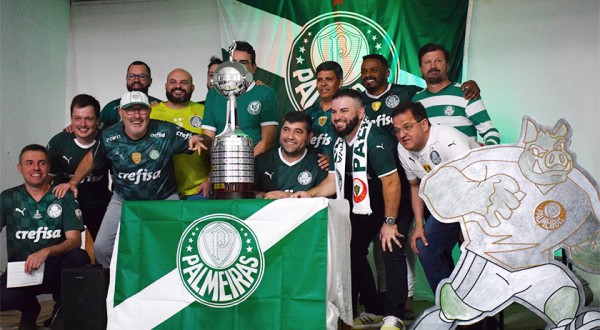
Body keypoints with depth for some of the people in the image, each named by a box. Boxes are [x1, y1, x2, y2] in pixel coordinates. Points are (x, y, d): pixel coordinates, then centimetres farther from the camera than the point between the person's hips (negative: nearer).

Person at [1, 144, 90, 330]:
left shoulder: (64, 198, -1)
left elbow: (74, 240, -10)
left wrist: (46, 252, -30)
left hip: (55, 269, 0)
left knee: (80, 257, -33)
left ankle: (62, 306, -2)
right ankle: (30, 309, 6)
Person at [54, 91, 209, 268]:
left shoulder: (167, 132, -17)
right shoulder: (109, 137, -9)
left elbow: (206, 141, -12)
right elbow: (92, 158, 12)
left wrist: (199, 140, -35)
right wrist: (73, 183, 12)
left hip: (164, 200, -2)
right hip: (124, 200, 2)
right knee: (101, 248, -2)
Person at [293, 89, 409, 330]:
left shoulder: (375, 140, -27)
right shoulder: (340, 143, -1)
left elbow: (392, 182, -29)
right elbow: (335, 179, 4)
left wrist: (390, 222, -26)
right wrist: (310, 194, -12)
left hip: (394, 206, -8)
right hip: (363, 207, 8)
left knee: (391, 251, -21)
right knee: (353, 253, 2)